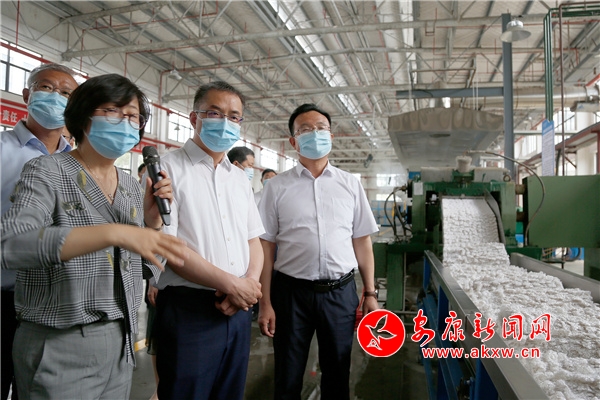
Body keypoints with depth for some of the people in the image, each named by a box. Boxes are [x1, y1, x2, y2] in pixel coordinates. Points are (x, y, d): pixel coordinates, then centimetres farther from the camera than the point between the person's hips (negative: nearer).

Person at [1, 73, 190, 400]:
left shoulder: (132, 186, 7)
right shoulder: (47, 172, -9)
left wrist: (152, 220, -7)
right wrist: (113, 232, -37)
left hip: (121, 342, 6)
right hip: (59, 347, -5)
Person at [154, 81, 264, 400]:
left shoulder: (240, 178, 14)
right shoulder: (169, 168, -7)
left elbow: (254, 240, 14)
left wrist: (250, 282, -7)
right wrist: (232, 283, -15)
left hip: (238, 310, 6)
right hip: (188, 310, -6)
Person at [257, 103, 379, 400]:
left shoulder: (350, 185, 4)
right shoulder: (277, 187, -1)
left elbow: (362, 242, 6)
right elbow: (266, 246, -2)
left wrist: (370, 293, 3)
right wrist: (265, 303, -5)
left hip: (340, 292, 2)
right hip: (291, 291, -1)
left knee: (337, 375, 18)